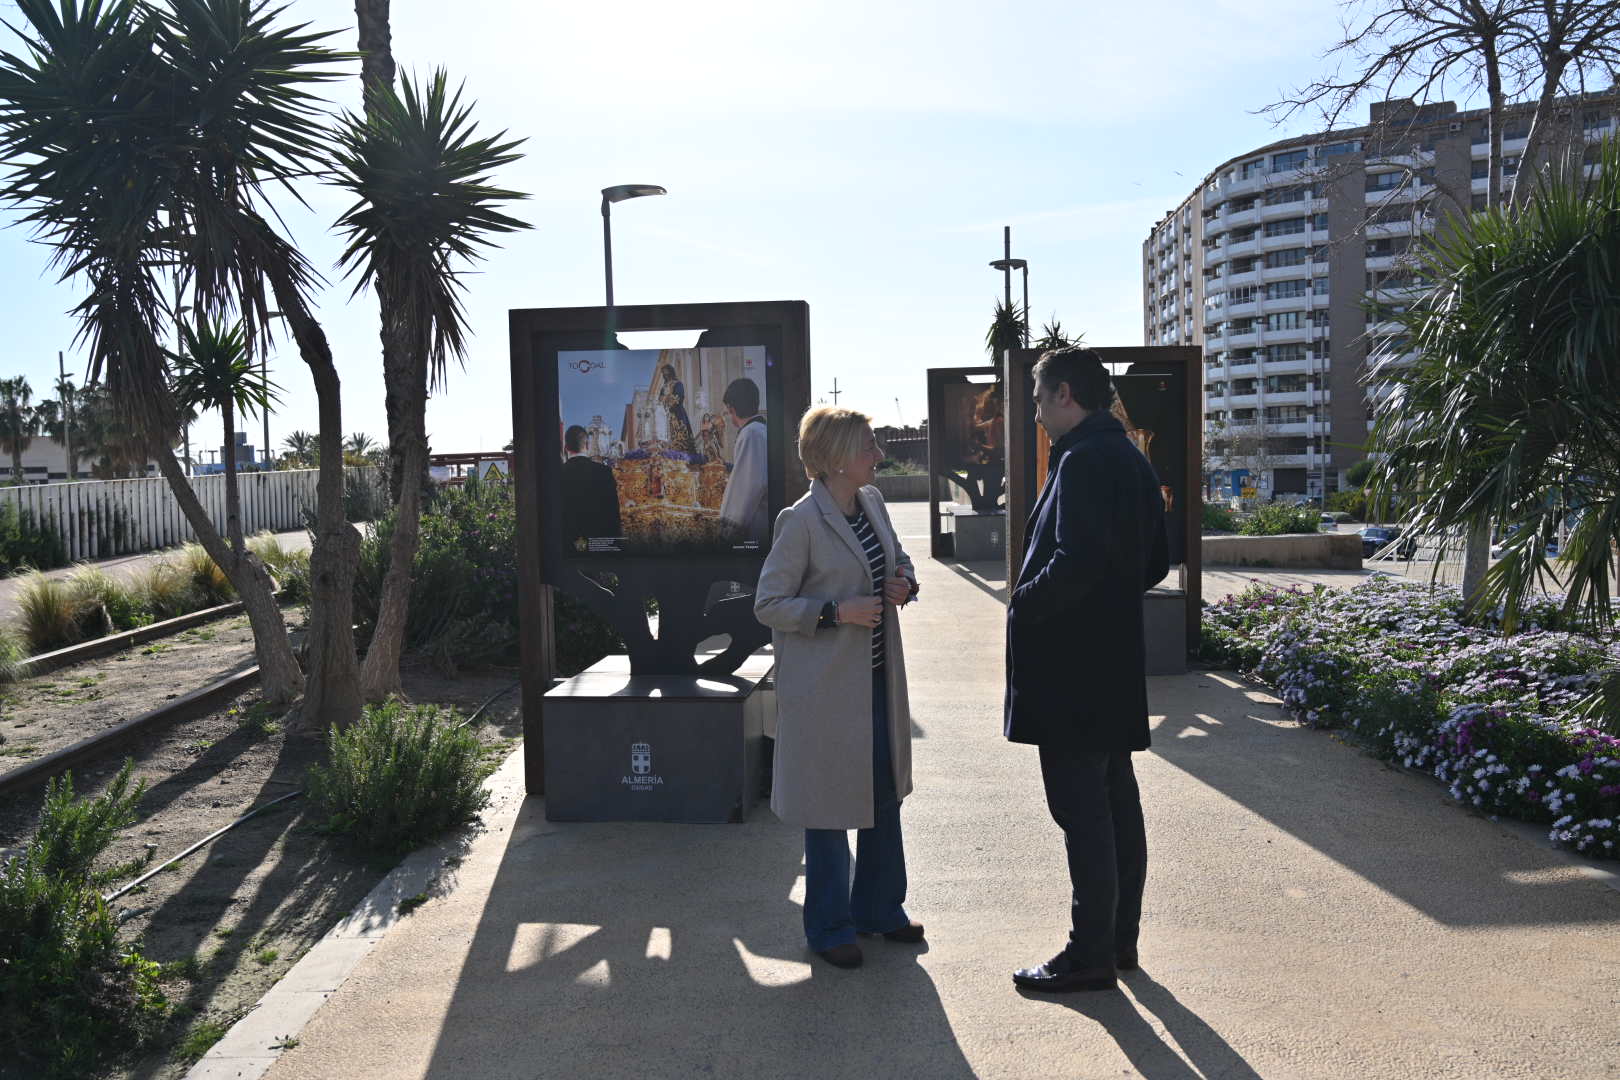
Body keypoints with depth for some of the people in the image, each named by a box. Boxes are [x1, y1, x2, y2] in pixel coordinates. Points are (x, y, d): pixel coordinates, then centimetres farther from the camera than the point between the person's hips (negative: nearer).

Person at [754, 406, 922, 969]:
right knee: (830, 803, 5)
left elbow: (899, 558, 20)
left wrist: (905, 582, -2)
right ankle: (829, 927, 23)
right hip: (825, 685, -8)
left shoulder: (872, 502, 5)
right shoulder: (801, 521, -17)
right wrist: (837, 612, -23)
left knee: (885, 792, 18)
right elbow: (768, 603, -14)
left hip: (877, 676, 8)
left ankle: (879, 907, 37)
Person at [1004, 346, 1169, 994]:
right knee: (1115, 799, 16)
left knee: (1080, 808, -1)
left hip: (1070, 667, -10)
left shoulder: (1083, 460, -17)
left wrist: (1023, 603, -12)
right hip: (1114, 662, 10)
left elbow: (1075, 562, -26)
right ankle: (1120, 936, 28)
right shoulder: (1131, 460, 13)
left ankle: (1091, 953, 9)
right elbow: (1156, 561, 18)